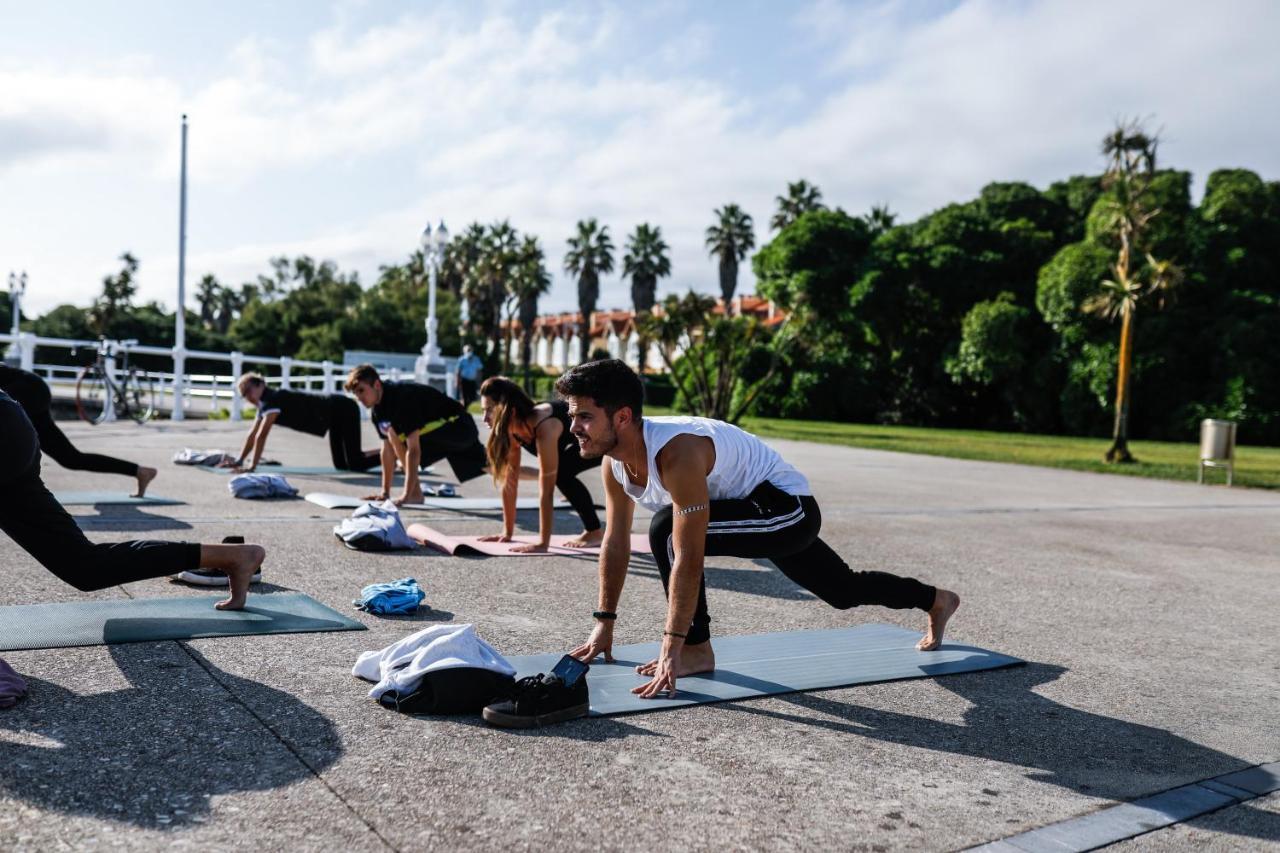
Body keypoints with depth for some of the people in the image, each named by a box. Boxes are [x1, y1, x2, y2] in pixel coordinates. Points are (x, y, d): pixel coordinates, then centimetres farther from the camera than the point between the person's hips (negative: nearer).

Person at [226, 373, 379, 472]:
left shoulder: (274, 399, -21)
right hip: (337, 415, 10)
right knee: (341, 465, 13)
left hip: (343, 410, -10)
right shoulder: (264, 404, 7)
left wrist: (252, 465, -22)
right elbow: (252, 435, 16)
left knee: (356, 464, -16)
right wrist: (239, 460, 14)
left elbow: (261, 436, -24)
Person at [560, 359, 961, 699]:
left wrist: (671, 650, -37)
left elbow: (688, 560, -40)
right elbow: (615, 542, 0)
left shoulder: (676, 454, -37)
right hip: (760, 510, 10)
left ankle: (696, 651, -11)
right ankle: (936, 600, 52)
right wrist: (604, 623, 2)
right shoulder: (613, 460, -9)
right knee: (845, 591, 25)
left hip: (789, 507, -10)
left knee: (667, 529, -28)